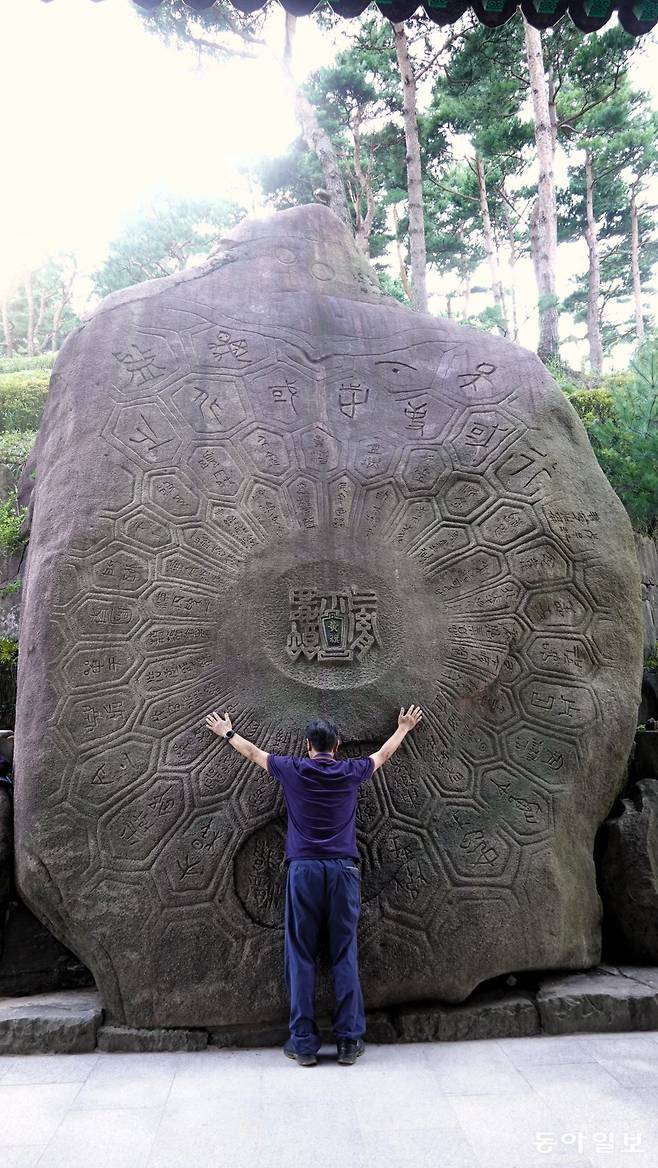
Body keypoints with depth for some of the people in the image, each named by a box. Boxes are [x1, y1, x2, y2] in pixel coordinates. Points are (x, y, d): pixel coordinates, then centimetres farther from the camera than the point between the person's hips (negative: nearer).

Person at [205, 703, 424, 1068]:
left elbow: (254, 753, 20)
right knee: (345, 957, 6)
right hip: (343, 871, 1)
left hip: (303, 870, -1)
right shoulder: (350, 772, 5)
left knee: (300, 958, 6)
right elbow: (383, 753, 24)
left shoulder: (292, 770, 3)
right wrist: (404, 727, 43)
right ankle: (349, 1040, 9)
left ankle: (303, 1042, 9)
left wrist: (227, 733, 38)